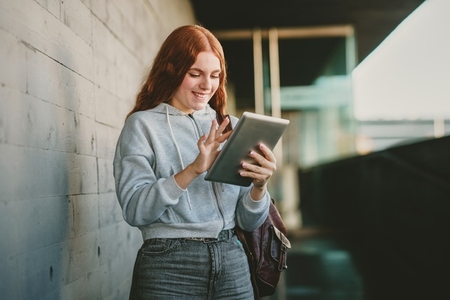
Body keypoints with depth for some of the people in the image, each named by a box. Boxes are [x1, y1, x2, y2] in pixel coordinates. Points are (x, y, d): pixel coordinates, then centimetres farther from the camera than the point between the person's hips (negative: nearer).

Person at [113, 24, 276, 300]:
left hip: (233, 264, 4)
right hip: (168, 268, -4)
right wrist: (193, 170, -24)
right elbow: (134, 210, -13)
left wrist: (259, 186, -13)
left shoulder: (231, 126, 9)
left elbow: (248, 222, 7)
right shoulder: (143, 124, -1)